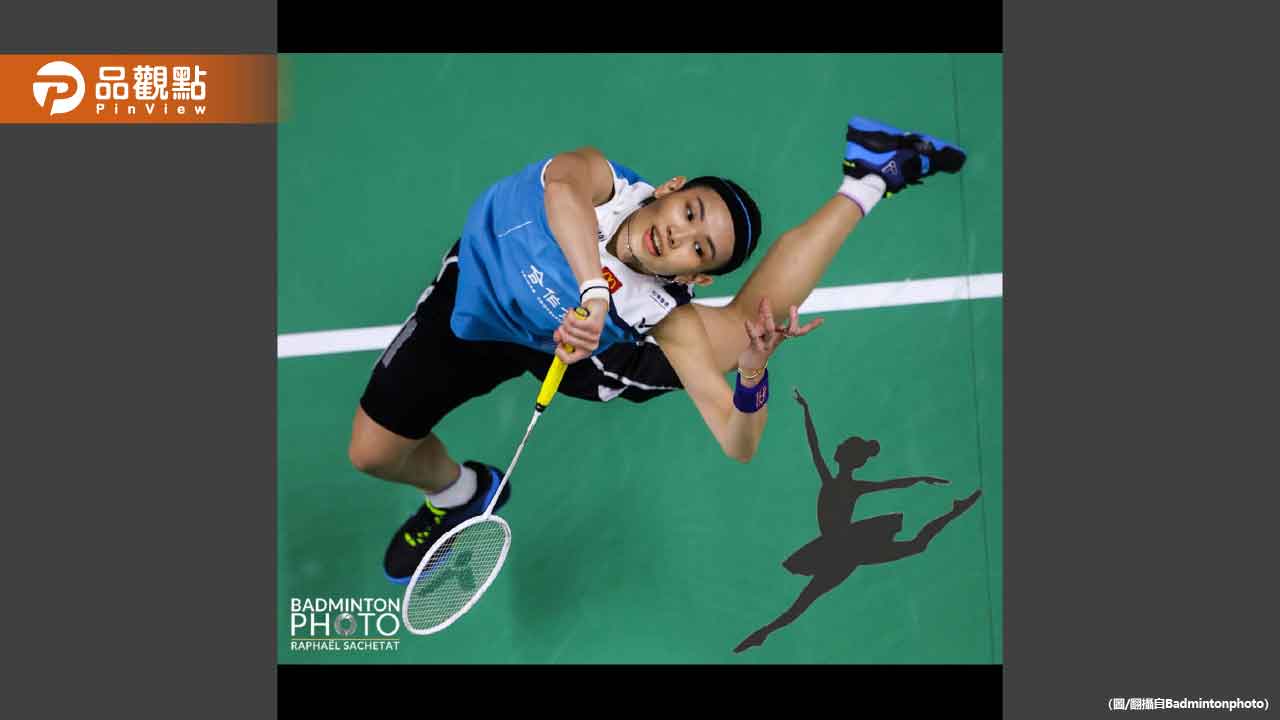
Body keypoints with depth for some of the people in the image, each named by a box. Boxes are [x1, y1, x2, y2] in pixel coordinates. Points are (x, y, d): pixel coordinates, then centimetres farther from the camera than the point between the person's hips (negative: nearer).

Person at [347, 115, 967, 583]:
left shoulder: (669, 318, -34)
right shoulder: (600, 181, -36)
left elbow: (738, 446, -37)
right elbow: (563, 182, -63)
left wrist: (753, 375, -56)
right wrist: (594, 290, -70)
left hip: (561, 346, -1)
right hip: (471, 288, 1)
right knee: (374, 452, 4)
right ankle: (458, 492, 36)